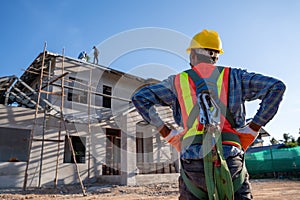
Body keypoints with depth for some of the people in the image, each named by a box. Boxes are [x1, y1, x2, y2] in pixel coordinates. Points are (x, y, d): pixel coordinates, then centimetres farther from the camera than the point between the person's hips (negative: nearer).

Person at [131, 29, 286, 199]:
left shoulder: (177, 81, 11)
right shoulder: (234, 76, 11)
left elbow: (139, 98, 9)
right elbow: (276, 87, 5)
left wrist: (166, 133, 6)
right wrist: (253, 128, 5)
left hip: (192, 162, 0)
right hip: (231, 161, 0)